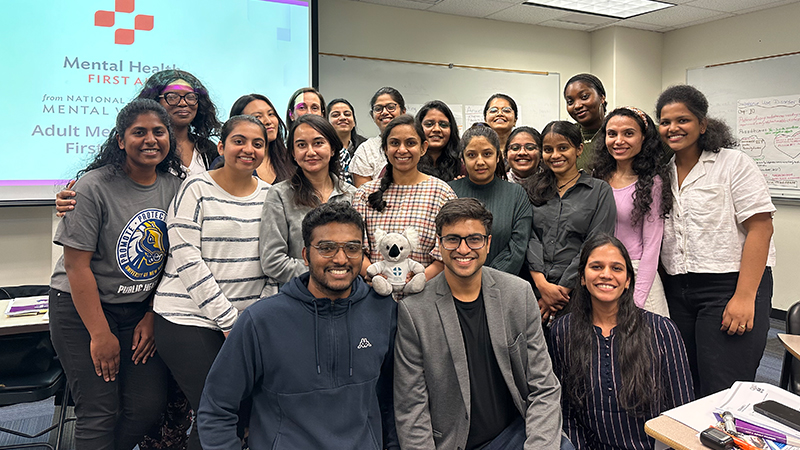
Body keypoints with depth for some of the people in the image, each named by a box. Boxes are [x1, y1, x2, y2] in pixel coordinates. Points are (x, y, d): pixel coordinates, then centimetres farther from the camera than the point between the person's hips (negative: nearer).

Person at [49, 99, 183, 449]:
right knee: (100, 413, -2)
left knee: (149, 407, 4)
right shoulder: (94, 187, -16)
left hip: (141, 310, 5)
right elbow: (77, 266, -16)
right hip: (81, 308, -4)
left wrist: (151, 317, 0)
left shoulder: (174, 187, -1)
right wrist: (100, 335, -15)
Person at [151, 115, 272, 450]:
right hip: (190, 318, -4)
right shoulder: (196, 189, -5)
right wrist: (228, 320, -13)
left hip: (249, 322, 5)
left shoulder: (269, 194, 10)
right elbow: (187, 260, -12)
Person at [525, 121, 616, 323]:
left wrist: (562, 289, -10)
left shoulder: (600, 190, 4)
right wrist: (541, 284, -12)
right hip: (536, 289, 2)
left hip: (577, 291, -1)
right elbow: (529, 237, 1)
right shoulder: (533, 188, 12)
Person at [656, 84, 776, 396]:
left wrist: (744, 297, -17)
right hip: (677, 290, 5)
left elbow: (760, 229, -11)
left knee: (722, 394, -6)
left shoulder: (734, 165, -4)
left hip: (730, 286, -5)